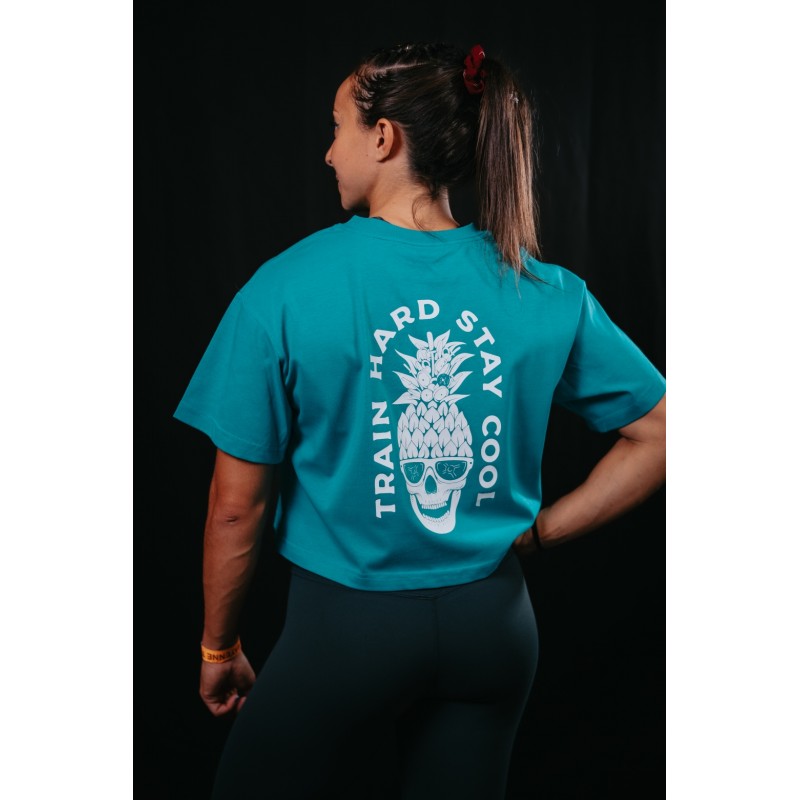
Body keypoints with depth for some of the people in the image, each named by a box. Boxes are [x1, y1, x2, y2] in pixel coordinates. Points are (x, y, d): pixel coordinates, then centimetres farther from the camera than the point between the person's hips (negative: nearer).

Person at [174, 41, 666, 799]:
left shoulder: (287, 288, -14)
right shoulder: (548, 292, -5)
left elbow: (237, 506, -10)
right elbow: (658, 435, 1)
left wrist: (218, 648, 5)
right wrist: (539, 531, 3)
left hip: (346, 623, -3)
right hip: (492, 625, 4)